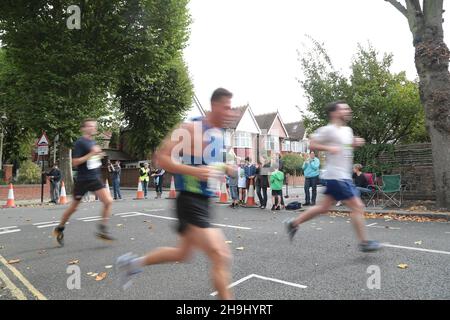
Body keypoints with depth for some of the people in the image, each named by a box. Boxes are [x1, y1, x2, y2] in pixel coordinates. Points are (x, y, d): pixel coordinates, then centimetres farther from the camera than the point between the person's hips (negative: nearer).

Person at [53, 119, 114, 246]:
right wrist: (91, 154, -24)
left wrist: (99, 155, 6)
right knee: (73, 207, 11)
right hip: (82, 180, -5)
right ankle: (59, 229, 35)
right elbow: (74, 162, -19)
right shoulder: (80, 142, -12)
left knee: (108, 201, -12)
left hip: (95, 178, 5)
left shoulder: (93, 142, 10)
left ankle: (102, 230, -2)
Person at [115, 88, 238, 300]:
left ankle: (131, 263, 41)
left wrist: (224, 169, 6)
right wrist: (194, 171, -29)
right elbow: (162, 157, -18)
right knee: (220, 257, -10)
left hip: (203, 202, 10)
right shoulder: (192, 129, -15)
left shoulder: (218, 134, 12)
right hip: (190, 202, -10)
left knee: (182, 254, 24)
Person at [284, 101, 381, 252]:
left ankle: (293, 223, 23)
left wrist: (355, 143, 9)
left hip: (344, 176, 9)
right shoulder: (328, 130, -11)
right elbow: (312, 144, -11)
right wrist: (329, 148, -22)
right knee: (357, 206, -5)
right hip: (336, 177, -9)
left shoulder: (348, 130, 16)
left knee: (324, 207, 14)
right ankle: (364, 243, 8)